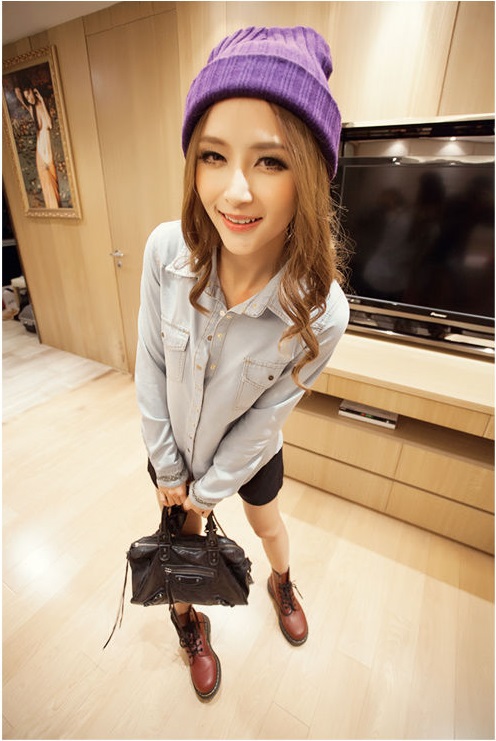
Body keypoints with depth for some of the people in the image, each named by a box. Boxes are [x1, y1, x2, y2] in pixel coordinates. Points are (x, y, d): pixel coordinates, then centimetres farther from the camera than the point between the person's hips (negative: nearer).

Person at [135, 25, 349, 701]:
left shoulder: (321, 313, -32)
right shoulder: (167, 250, -27)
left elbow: (266, 416, -20)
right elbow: (150, 366, -15)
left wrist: (210, 488, -7)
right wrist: (167, 468, -7)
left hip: (249, 448, -1)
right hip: (171, 441, 2)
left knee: (269, 524, 30)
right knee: (185, 534, 27)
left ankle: (282, 584, 69)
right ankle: (189, 620, 62)